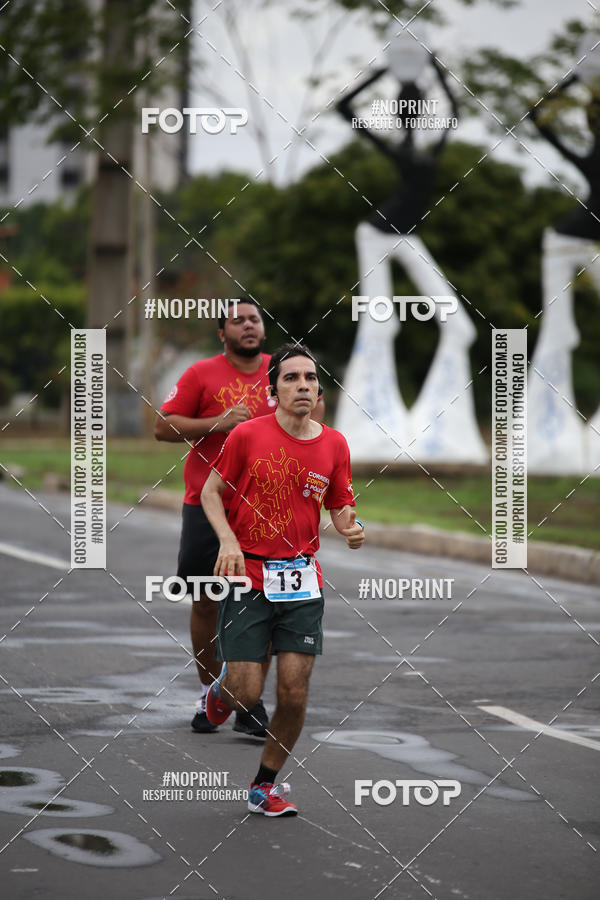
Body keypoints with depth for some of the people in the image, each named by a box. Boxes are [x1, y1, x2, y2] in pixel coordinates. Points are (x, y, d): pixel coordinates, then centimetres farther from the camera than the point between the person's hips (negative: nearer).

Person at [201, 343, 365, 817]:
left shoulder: (334, 444, 3)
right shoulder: (247, 435, -6)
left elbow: (342, 509, 11)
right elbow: (211, 492, 4)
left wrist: (352, 529, -12)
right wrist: (228, 539, -13)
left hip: (303, 581, 3)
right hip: (247, 577, -3)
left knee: (295, 693, -3)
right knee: (247, 692, -7)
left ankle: (264, 786, 17)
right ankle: (220, 694, 32)